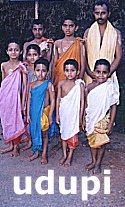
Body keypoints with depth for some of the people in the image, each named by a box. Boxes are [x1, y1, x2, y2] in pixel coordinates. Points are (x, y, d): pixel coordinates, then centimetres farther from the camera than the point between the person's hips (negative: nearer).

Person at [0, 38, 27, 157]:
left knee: (16, 120, 3)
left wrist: (23, 102, -11)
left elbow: (25, 86, -8)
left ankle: (16, 147, 18)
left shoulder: (21, 67, -9)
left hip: (15, 96, -4)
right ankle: (10, 145, 27)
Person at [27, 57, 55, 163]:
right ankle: (36, 152, 29)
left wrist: (50, 115, -10)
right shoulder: (32, 85, 4)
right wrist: (28, 114, 6)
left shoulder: (48, 84, -9)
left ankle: (44, 154, 20)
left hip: (44, 112, -4)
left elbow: (52, 100, -8)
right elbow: (29, 100, 8)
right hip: (34, 112, 4)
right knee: (34, 132, 13)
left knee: (44, 133, 7)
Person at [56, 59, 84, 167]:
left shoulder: (79, 84, -10)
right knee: (64, 133, 13)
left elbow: (82, 101, -7)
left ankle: (70, 157, 20)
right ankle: (64, 155, 28)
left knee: (73, 135, 7)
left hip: (74, 113, -3)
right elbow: (58, 99, 3)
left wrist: (80, 116, -7)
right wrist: (57, 114, 2)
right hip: (63, 112, 3)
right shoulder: (61, 83, -3)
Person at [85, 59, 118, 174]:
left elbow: (113, 106, -10)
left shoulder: (109, 87, -14)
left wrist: (111, 123, -12)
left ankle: (98, 164, 23)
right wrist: (83, 118, 8)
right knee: (92, 140, 16)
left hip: (103, 119, -4)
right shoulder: (90, 86, -3)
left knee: (101, 142, 7)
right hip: (91, 118, 4)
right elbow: (87, 103, 6)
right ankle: (93, 161, 33)